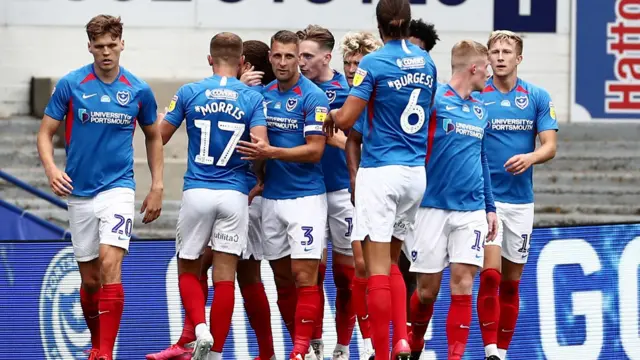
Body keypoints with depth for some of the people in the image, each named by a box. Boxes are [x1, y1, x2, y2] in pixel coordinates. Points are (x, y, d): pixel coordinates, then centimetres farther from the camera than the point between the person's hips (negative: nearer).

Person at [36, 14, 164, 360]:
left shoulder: (138, 90, 0)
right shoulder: (70, 85, -3)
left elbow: (153, 136, 14)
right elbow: (46, 132, 1)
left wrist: (157, 186, 8)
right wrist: (51, 169, -17)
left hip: (118, 188, -1)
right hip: (79, 193, 1)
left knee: (110, 264, -19)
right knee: (89, 278, 8)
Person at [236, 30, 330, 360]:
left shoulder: (313, 97, -9)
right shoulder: (262, 94, 8)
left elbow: (315, 150, -13)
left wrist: (271, 152, -21)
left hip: (305, 195, -6)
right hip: (271, 195, 6)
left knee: (304, 275, -9)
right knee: (282, 278, 8)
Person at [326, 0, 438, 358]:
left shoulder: (374, 63, -10)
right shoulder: (427, 62, 8)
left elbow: (346, 120, -12)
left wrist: (330, 113, 8)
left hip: (381, 172, -6)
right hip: (417, 171, 6)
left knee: (378, 266, -4)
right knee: (391, 262, 16)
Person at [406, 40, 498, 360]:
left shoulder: (479, 111, 14)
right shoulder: (435, 101, -6)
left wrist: (490, 207, 18)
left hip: (471, 209, 4)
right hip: (433, 207, -4)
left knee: (463, 283, -5)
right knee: (427, 288, 3)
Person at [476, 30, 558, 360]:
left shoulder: (538, 97, 3)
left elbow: (549, 146, -1)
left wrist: (530, 157, -22)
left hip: (520, 199, 2)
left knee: (511, 282, 8)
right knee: (490, 275, -13)